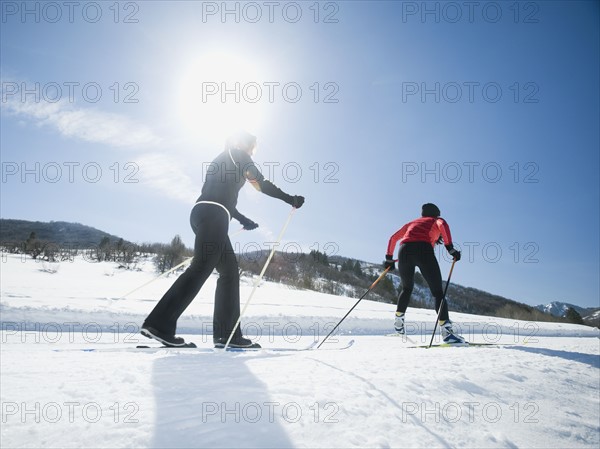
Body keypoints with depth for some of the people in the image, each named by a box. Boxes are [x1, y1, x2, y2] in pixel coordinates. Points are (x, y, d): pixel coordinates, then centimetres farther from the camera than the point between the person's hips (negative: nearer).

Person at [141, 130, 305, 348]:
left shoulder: (222, 160, 33)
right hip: (212, 216, -9)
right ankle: (159, 324, -20)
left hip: (204, 214, 9)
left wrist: (242, 219, 41)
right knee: (201, 268, -16)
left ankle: (227, 334, 0)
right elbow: (261, 183, -1)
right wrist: (290, 199, 6)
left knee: (230, 271, 5)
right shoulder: (237, 155, 9)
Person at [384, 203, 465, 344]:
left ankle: (398, 321, 27)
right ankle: (446, 330, -14)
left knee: (407, 288, 28)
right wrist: (450, 248, -6)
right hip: (423, 251, -4)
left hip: (404, 251, 4)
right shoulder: (436, 221, 26)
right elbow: (443, 224, 0)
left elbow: (393, 238, 33)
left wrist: (389, 259, 35)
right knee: (438, 292, 1)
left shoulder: (411, 223, 38)